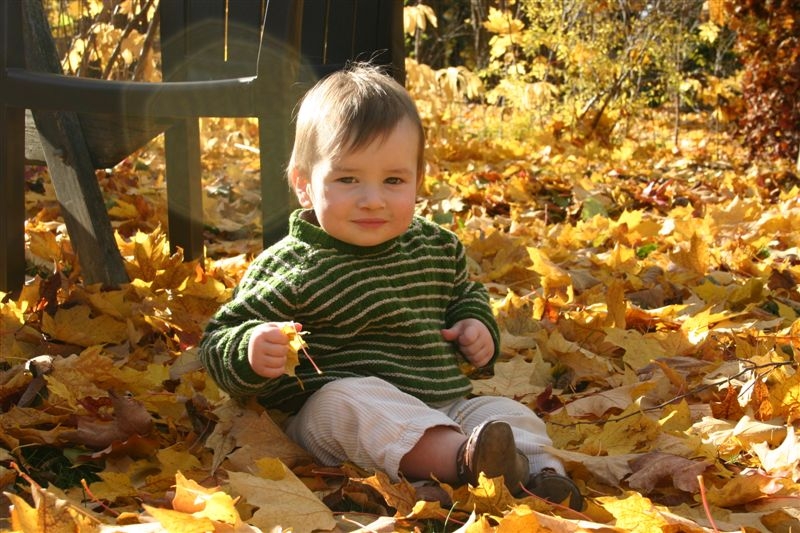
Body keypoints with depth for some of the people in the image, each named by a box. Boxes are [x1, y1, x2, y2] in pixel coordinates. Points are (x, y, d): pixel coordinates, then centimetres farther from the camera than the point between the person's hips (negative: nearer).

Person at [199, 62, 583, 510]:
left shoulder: (438, 248, 11)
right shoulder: (289, 269, -6)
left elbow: (466, 293, 33)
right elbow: (219, 346, -4)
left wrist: (477, 324, 10)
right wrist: (252, 351, -28)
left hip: (444, 407, 6)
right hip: (332, 407, -6)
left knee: (510, 415, -12)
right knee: (348, 399, -36)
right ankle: (462, 458, -55)